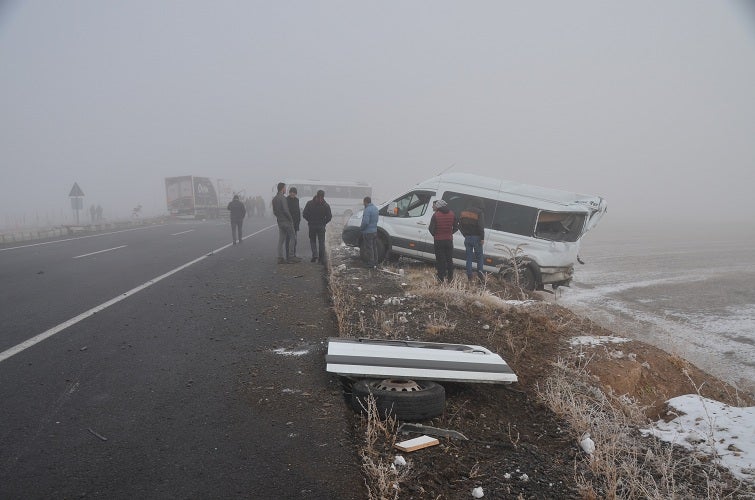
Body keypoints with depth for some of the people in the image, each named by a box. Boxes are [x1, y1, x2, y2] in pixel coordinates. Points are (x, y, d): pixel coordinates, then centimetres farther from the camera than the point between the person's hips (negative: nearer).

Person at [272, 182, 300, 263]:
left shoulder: (274, 199, 13)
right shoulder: (282, 197, -15)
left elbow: (274, 212, 17)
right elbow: (285, 210, -20)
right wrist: (291, 220, -12)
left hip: (279, 222, 9)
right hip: (286, 221, -9)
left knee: (281, 240, 8)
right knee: (292, 239, -2)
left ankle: (280, 258, 8)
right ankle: (289, 257, -1)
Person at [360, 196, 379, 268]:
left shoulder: (367, 210, -22)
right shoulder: (375, 208, 8)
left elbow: (365, 222, -27)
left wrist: (361, 227, -11)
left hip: (368, 232, -9)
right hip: (374, 231, 9)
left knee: (369, 249, 0)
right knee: (374, 248, 16)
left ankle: (371, 264, 5)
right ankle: (375, 263, 24)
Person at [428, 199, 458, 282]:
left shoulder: (436, 215, -12)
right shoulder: (452, 214, 3)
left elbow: (431, 228, -13)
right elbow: (456, 227, 6)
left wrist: (435, 235, 5)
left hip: (438, 240, -4)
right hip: (449, 240, 4)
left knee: (440, 260, 2)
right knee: (449, 259, 13)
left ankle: (441, 278, 2)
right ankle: (450, 278, 17)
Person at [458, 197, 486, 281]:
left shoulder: (463, 212, 8)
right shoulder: (479, 213, -10)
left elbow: (460, 226, 11)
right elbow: (481, 227, -17)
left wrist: (465, 235, 14)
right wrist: (482, 238, -12)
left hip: (467, 237, 4)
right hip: (476, 238, -4)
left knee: (469, 257, 9)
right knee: (479, 256, 8)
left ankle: (469, 275, 8)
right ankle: (480, 271, -4)